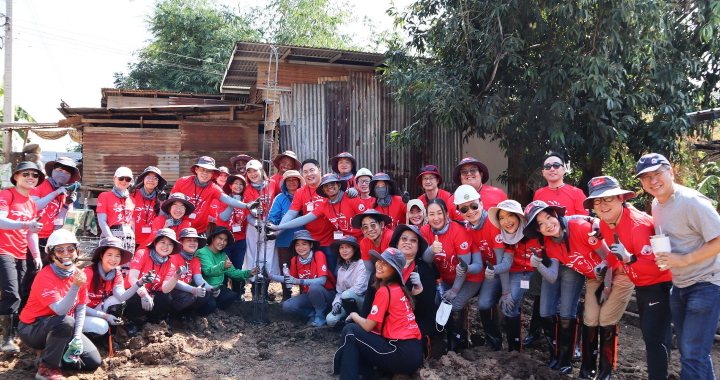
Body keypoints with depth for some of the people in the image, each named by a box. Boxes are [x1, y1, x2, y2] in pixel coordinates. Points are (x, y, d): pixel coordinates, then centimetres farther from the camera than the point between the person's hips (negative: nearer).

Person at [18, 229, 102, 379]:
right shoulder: (45, 277, -24)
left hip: (61, 328, 6)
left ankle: (50, 352, 15)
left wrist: (77, 337, -12)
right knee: (66, 322, -38)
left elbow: (81, 309, -2)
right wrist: (75, 286, -44)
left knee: (94, 361, -4)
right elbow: (60, 310, -33)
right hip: (32, 329, -6)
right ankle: (47, 366, -17)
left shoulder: (79, 274, -5)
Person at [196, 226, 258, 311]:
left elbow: (232, 272, 13)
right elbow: (208, 271, -26)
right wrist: (223, 266, -46)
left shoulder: (223, 255, 16)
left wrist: (248, 273, -4)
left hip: (217, 287, 7)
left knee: (232, 296, -23)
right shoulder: (202, 252, -11)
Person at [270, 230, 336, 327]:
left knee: (314, 287, -37)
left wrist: (297, 281, -34)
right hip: (308, 295, 5)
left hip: (327, 294, -5)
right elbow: (290, 279, 12)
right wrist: (270, 276, 1)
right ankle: (313, 314, 1)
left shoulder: (319, 255, -17)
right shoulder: (295, 260, -2)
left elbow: (322, 280, -27)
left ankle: (320, 316, -12)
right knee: (287, 306, -20)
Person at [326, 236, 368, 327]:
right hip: (348, 303, 5)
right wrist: (336, 302, -8)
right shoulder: (341, 269, 12)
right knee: (330, 320, -20)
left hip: (363, 300, -5)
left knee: (347, 294, -35)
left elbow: (359, 288, -16)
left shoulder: (361, 264, -10)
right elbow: (339, 291, 13)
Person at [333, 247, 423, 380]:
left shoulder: (384, 291, -12)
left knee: (350, 332, -3)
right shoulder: (399, 288, 14)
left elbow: (368, 326, -6)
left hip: (403, 355, -9)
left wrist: (354, 316, 12)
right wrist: (359, 318, 9)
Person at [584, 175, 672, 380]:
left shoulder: (638, 224, -29)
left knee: (654, 337, -12)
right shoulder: (605, 224, -4)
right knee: (649, 333, 21)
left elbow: (657, 265, -30)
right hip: (641, 284, 9)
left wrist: (628, 259, -42)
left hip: (659, 284, -9)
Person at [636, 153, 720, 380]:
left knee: (693, 355, -7)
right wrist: (661, 256, 1)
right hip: (679, 285, 8)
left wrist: (684, 259, -26)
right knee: (689, 351, 17)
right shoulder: (656, 204, 5)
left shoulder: (692, 202, -20)